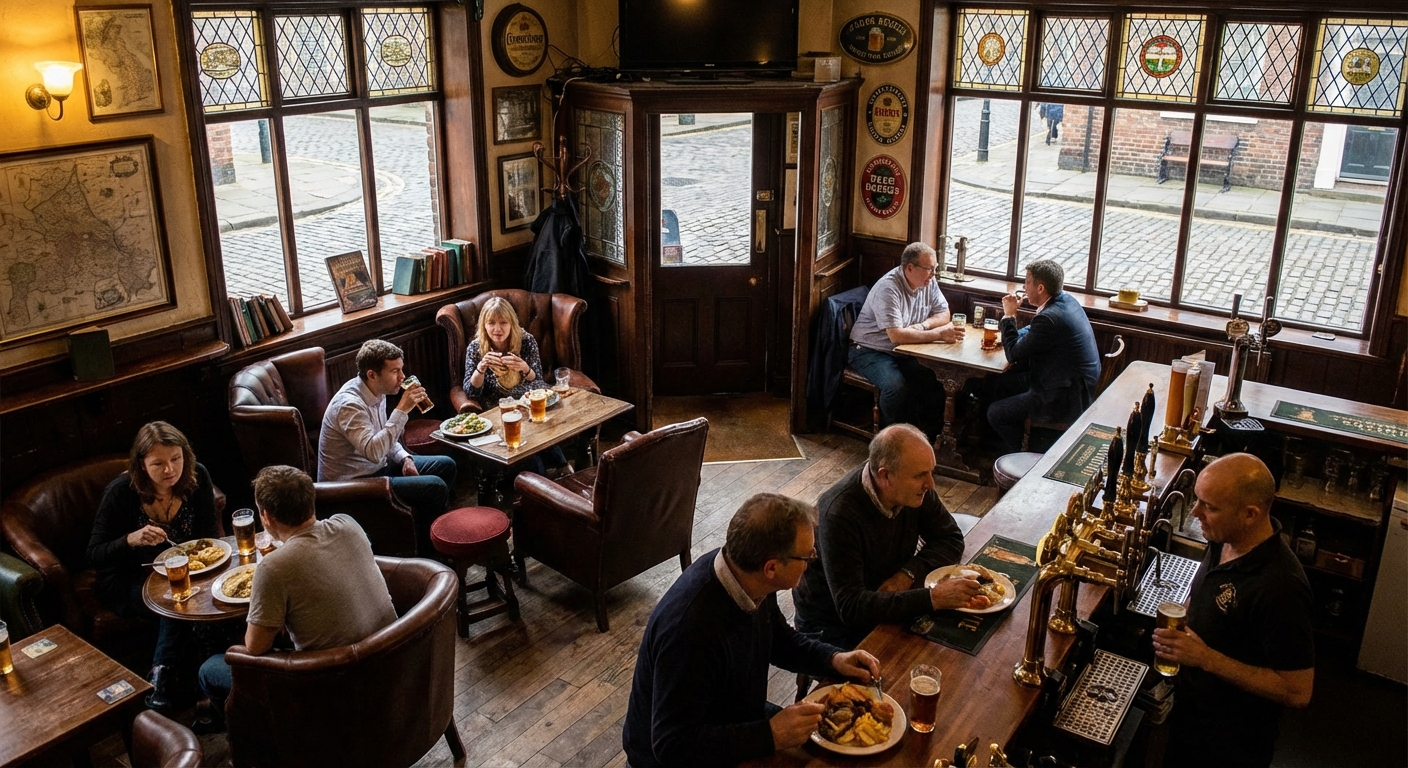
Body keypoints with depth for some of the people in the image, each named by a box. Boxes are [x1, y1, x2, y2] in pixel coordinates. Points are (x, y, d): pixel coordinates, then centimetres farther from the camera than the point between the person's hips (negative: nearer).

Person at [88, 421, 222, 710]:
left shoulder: (197, 477, -11)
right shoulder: (121, 492, -20)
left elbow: (208, 533, 1)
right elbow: (94, 554, -14)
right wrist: (131, 539, -33)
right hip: (129, 580, -3)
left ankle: (162, 676, -16)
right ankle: (161, 679, -17)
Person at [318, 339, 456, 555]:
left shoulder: (376, 392, 1)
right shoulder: (349, 404, -27)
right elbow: (373, 451, -40)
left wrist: (404, 458, -2)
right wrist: (402, 410, -36)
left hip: (377, 467, 10)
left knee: (446, 465, 10)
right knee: (435, 487, -20)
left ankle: (435, 530, 23)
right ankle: (427, 554, 0)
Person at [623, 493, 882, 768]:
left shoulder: (748, 581, -13)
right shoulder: (692, 629, -38)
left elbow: (779, 639, 9)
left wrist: (834, 659, -7)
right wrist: (771, 736, -33)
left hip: (739, 719, 8)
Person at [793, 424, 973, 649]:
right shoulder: (840, 514, -32)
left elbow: (951, 538, 0)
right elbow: (850, 608, -35)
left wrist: (909, 573, -19)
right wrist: (933, 598, -40)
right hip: (835, 626, -7)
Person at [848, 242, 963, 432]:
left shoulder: (928, 281, -2)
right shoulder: (888, 288, -25)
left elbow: (944, 314, 6)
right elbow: (896, 336, -32)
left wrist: (922, 325, -16)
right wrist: (939, 334, -32)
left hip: (904, 352, 7)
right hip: (871, 351, -7)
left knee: (934, 380, -18)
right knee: (897, 387, -33)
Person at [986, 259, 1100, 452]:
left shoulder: (1050, 318, -28)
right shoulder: (1067, 300, 1)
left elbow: (1013, 355, -17)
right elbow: (1034, 333, 18)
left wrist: (1009, 316, -8)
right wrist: (1010, 337, 1)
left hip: (1067, 399, -10)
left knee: (995, 413, -1)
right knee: (1000, 383, 17)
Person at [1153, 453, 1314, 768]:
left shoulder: (1280, 587, -34)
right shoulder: (1223, 541, -9)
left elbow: (1298, 691, -28)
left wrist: (1206, 658, -31)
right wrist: (1175, 629, -2)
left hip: (1238, 735, -7)